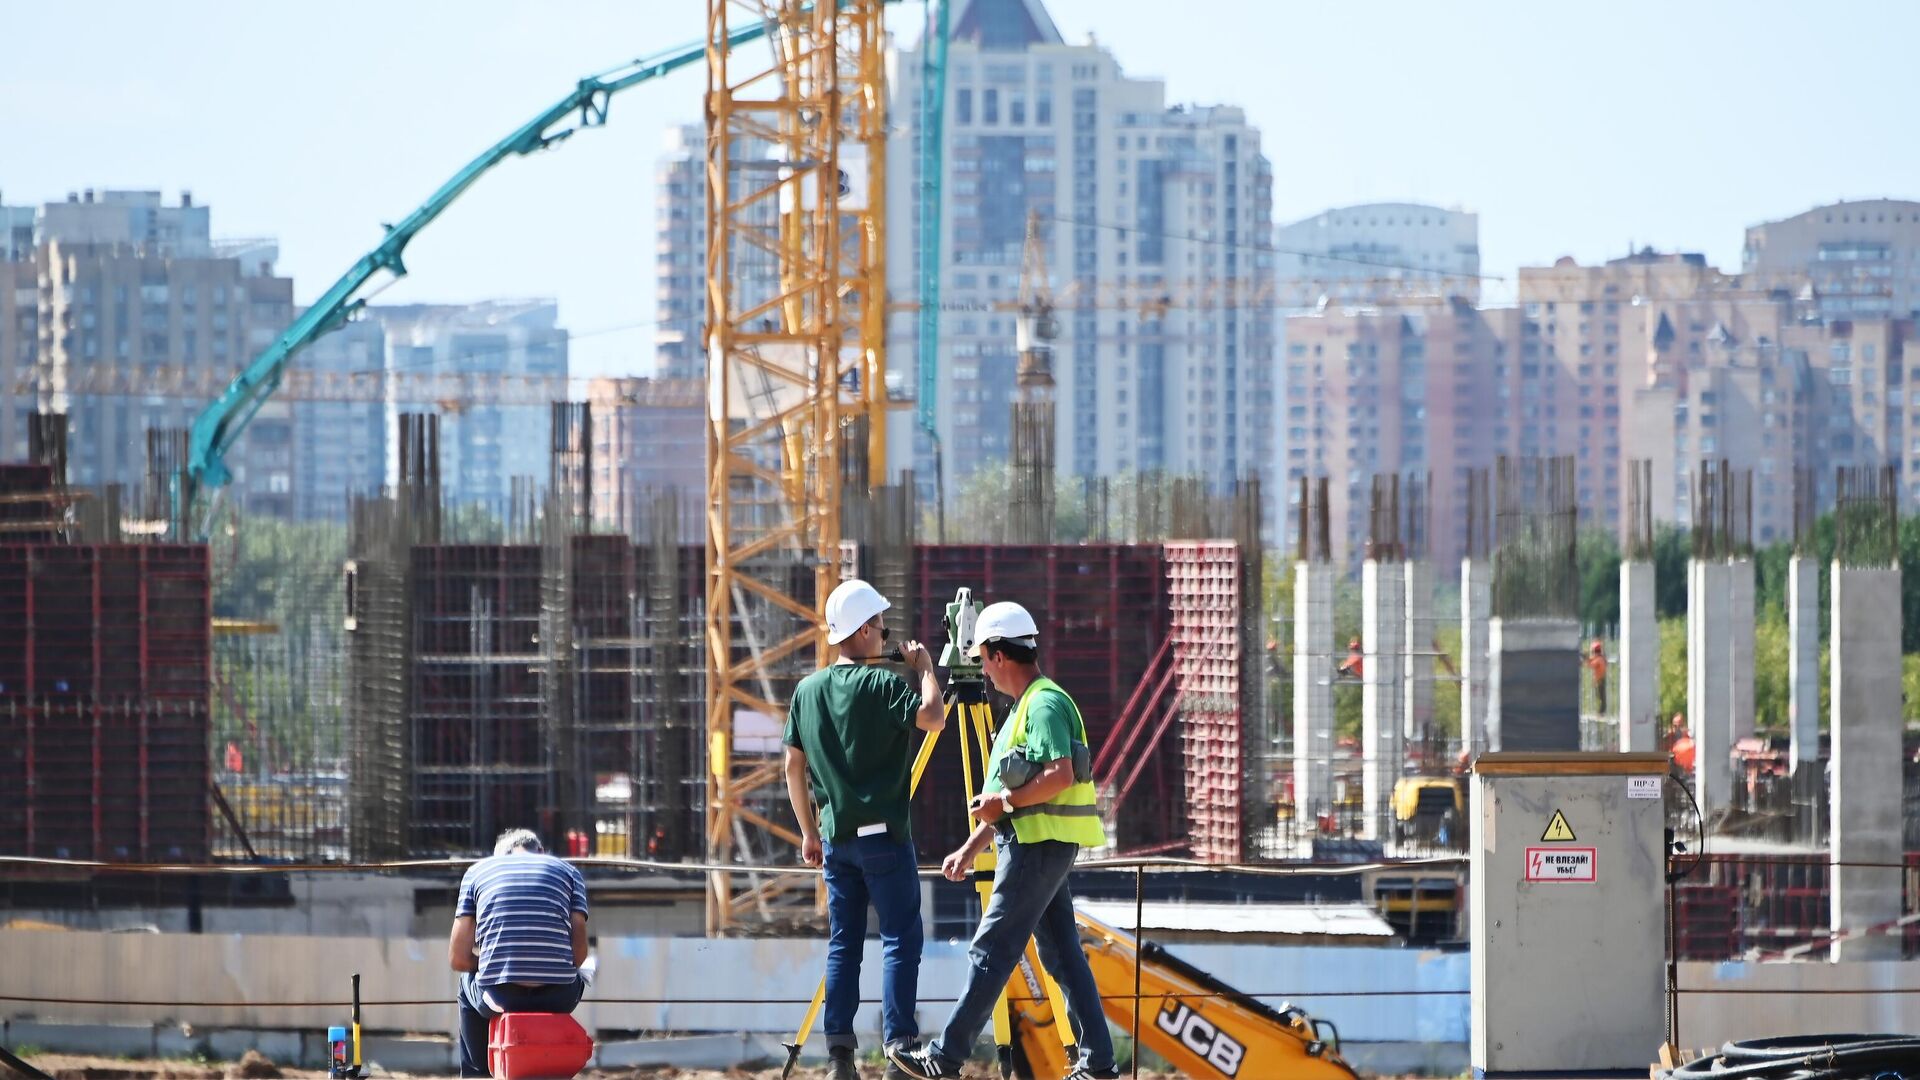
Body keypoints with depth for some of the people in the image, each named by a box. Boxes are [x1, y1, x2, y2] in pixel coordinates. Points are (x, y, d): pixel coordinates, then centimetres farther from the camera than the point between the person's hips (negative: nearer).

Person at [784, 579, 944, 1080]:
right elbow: (932, 716, -22)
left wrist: (809, 831, 19)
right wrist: (924, 667, -5)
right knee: (901, 939, -2)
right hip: (882, 834, -6)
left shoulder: (807, 690, 8)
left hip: (835, 835, 6)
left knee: (843, 942, 8)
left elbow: (794, 767, 11)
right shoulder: (882, 683, -10)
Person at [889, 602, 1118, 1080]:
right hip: (1038, 844, 11)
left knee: (992, 951, -8)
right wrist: (970, 849, 21)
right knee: (1062, 953, 8)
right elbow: (1012, 797, 24)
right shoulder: (1026, 706, 20)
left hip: (1038, 846, -11)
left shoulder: (1045, 703, -13)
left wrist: (1003, 800, -15)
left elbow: (1060, 776, -24)